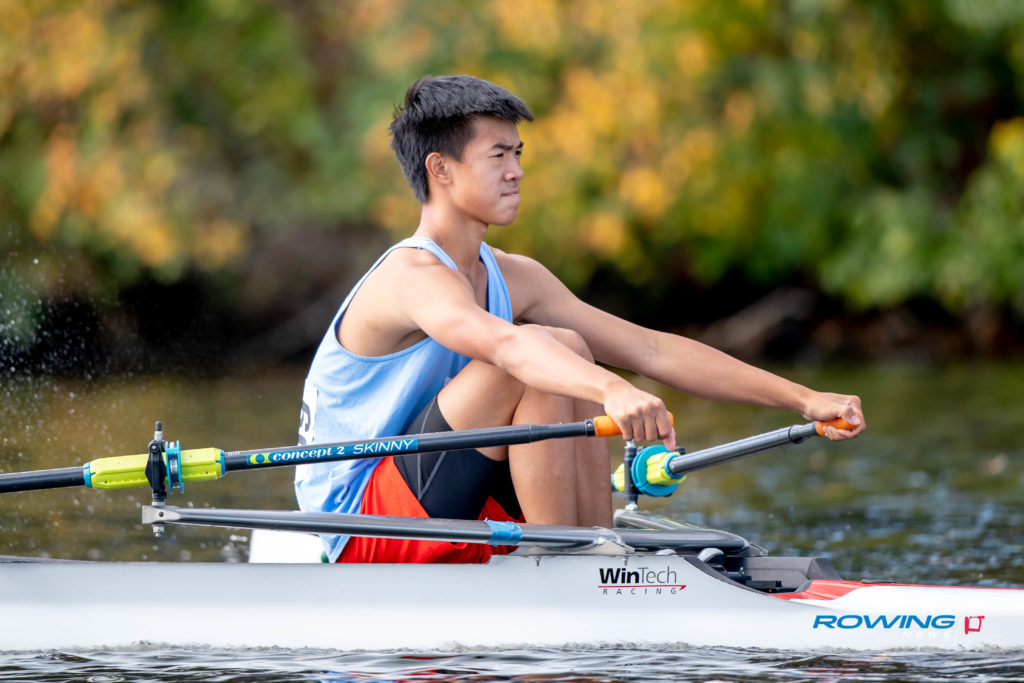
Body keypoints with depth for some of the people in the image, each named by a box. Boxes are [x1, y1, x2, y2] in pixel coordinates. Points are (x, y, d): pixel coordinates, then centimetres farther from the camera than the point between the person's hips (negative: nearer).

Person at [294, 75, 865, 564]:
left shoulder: (512, 279, 7)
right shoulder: (415, 276, -18)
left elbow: (652, 350, 4)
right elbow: (502, 343, -40)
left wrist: (802, 398, -3)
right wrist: (613, 392, -57)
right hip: (358, 531, -8)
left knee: (572, 352, -2)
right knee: (544, 355, -21)